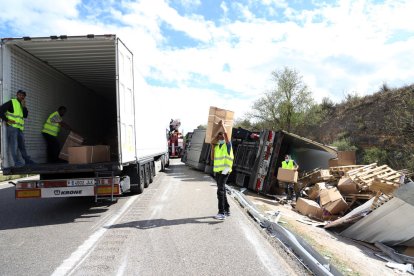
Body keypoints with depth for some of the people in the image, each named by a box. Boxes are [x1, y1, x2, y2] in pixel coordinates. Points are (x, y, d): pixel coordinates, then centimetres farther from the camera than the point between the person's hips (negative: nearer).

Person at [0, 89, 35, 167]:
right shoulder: (11, 102, 0)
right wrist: (7, 120, -13)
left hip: (19, 128, 7)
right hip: (12, 127, -7)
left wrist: (24, 106, -1)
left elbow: (25, 115, 9)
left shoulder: (22, 105, 21)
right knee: (13, 145, -7)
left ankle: (27, 160, 18)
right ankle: (17, 162, -8)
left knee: (22, 145, 12)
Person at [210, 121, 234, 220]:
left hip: (224, 171, -8)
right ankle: (227, 210, 26)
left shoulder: (227, 145, -4)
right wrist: (212, 147, 7)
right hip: (217, 171, 8)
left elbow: (226, 134, -21)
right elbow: (212, 158, 14)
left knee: (220, 191, -18)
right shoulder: (217, 146, 14)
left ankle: (222, 213, -20)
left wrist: (222, 124, -8)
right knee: (222, 191, 14)